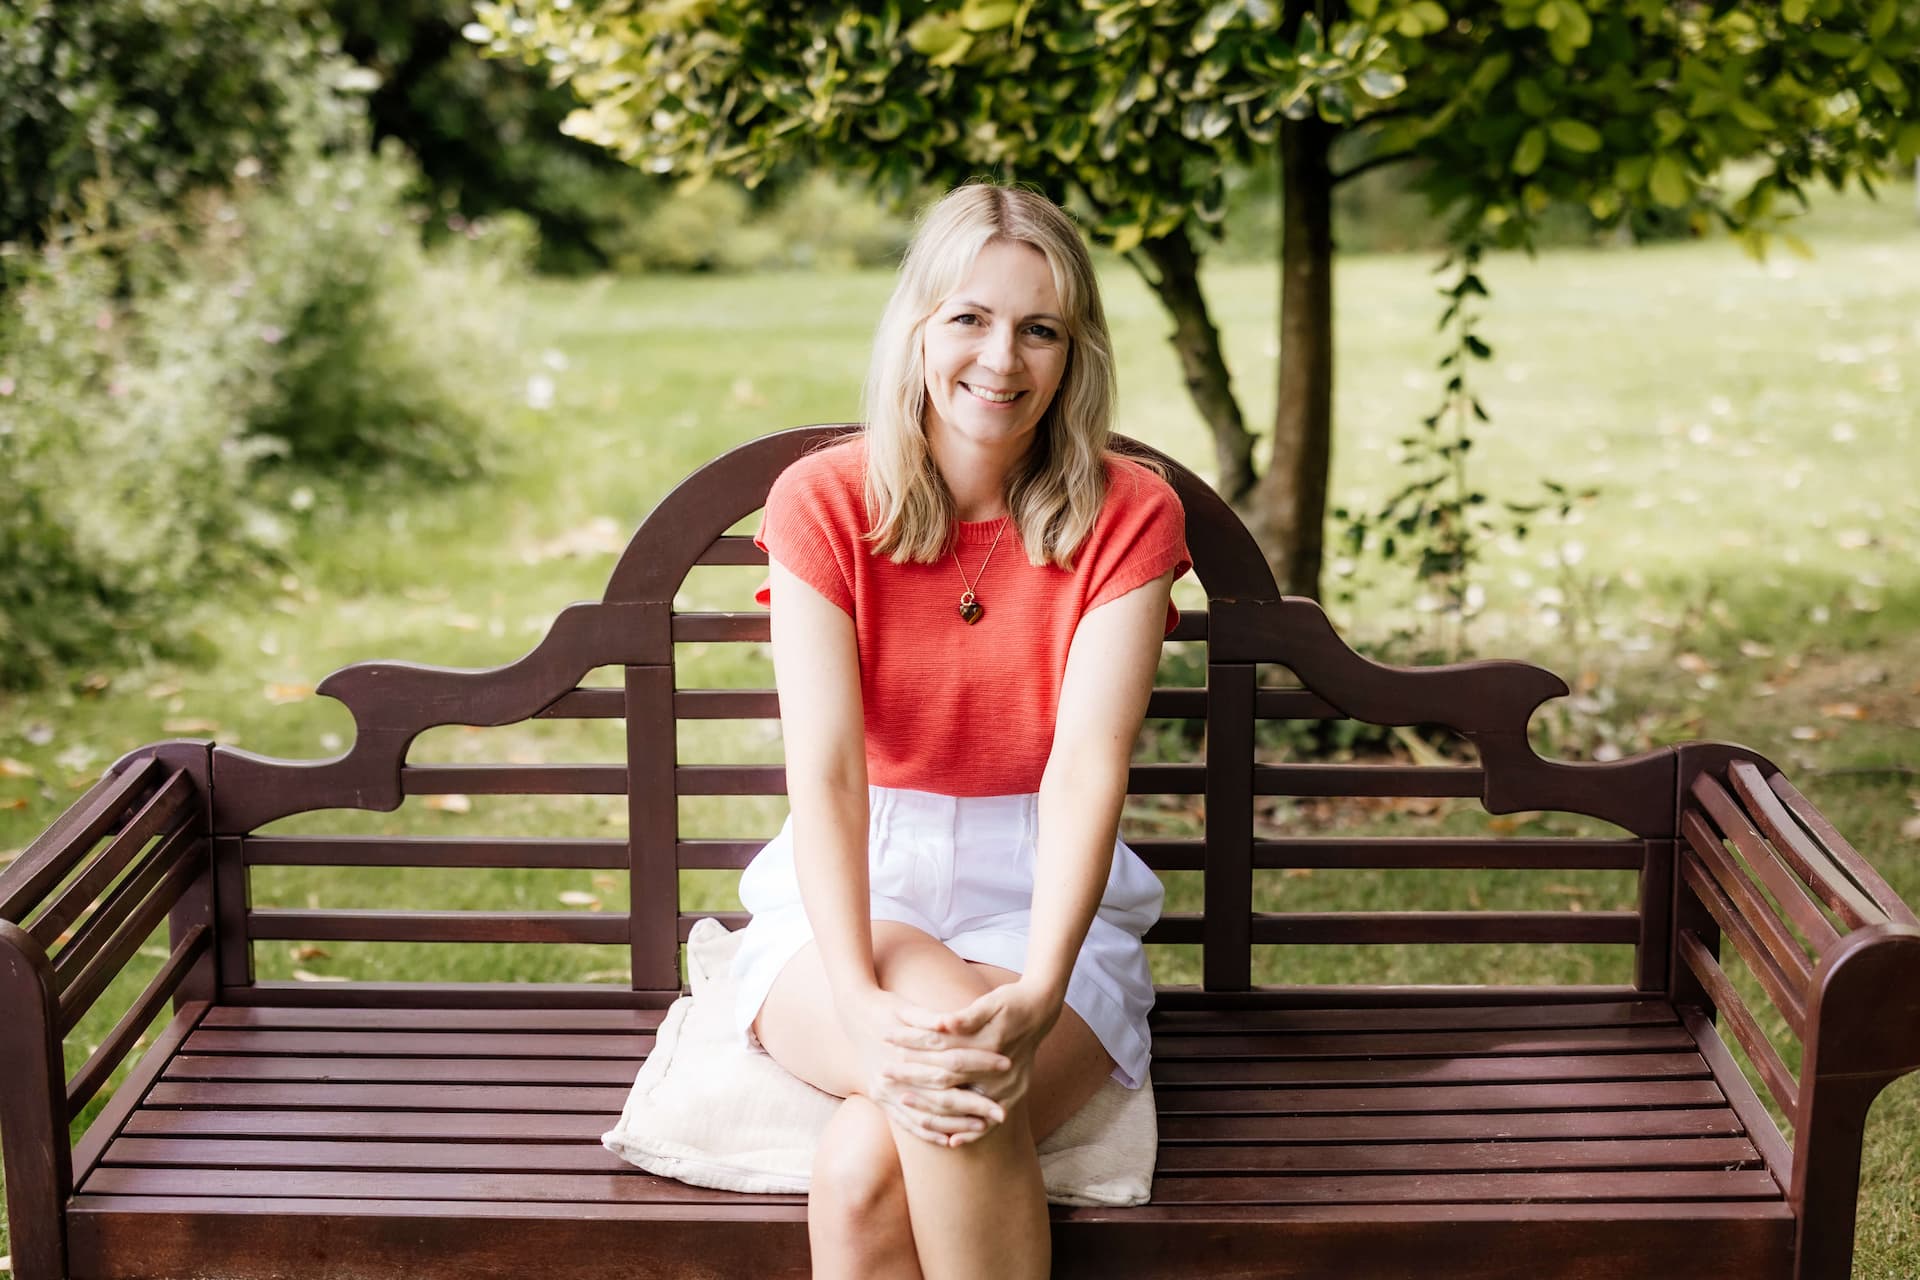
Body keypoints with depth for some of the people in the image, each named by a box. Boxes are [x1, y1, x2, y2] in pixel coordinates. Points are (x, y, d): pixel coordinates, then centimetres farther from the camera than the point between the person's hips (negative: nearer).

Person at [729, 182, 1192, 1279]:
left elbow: (1087, 765, -17)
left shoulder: (1129, 515, -4)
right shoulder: (822, 502, -4)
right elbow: (826, 766, -15)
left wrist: (1038, 994, -33)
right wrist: (856, 999, -32)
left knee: (864, 1170, -29)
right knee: (950, 1035, -35)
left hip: (1043, 903, -1)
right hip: (849, 898, 1)